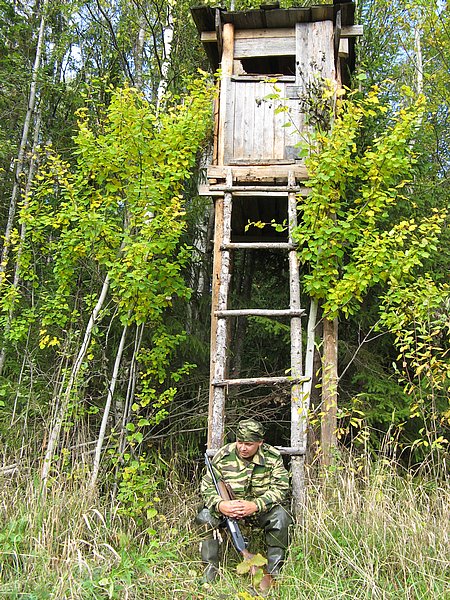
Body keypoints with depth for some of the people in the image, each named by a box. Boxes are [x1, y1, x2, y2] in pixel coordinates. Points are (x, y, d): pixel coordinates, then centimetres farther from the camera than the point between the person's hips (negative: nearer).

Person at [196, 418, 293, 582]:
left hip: (261, 509, -1)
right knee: (205, 516, -25)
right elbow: (207, 486, -10)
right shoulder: (223, 456, -11)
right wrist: (220, 505, -32)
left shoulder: (272, 457, -12)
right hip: (227, 507, 1)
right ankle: (210, 568, -9)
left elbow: (280, 488, -16)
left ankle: (274, 569, -14)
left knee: (279, 516, -30)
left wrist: (256, 505, -32)